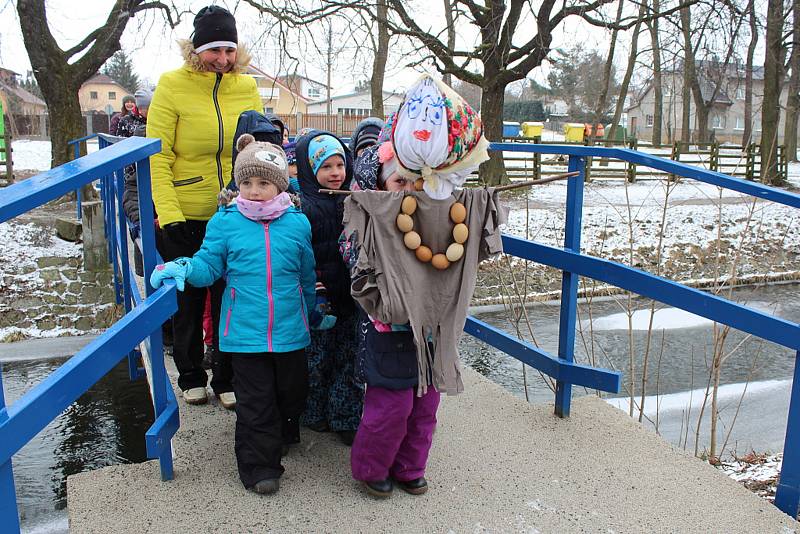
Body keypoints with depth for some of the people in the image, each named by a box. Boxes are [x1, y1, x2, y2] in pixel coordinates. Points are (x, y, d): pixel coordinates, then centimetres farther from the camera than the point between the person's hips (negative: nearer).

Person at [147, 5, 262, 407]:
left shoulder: (246, 87, 1)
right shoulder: (172, 84, -7)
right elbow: (157, 156, -10)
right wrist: (168, 213, -18)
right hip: (184, 217, -2)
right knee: (188, 300, 14)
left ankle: (226, 380, 29)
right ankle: (191, 377, 34)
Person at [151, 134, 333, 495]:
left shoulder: (297, 224, 0)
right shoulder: (225, 223, -4)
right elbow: (209, 266, -1)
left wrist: (316, 313, 19)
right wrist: (183, 268, -21)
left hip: (290, 331, 2)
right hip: (246, 332, -2)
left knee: (293, 391, 19)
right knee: (255, 401, 4)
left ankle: (284, 433, 47)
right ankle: (258, 465, 17)